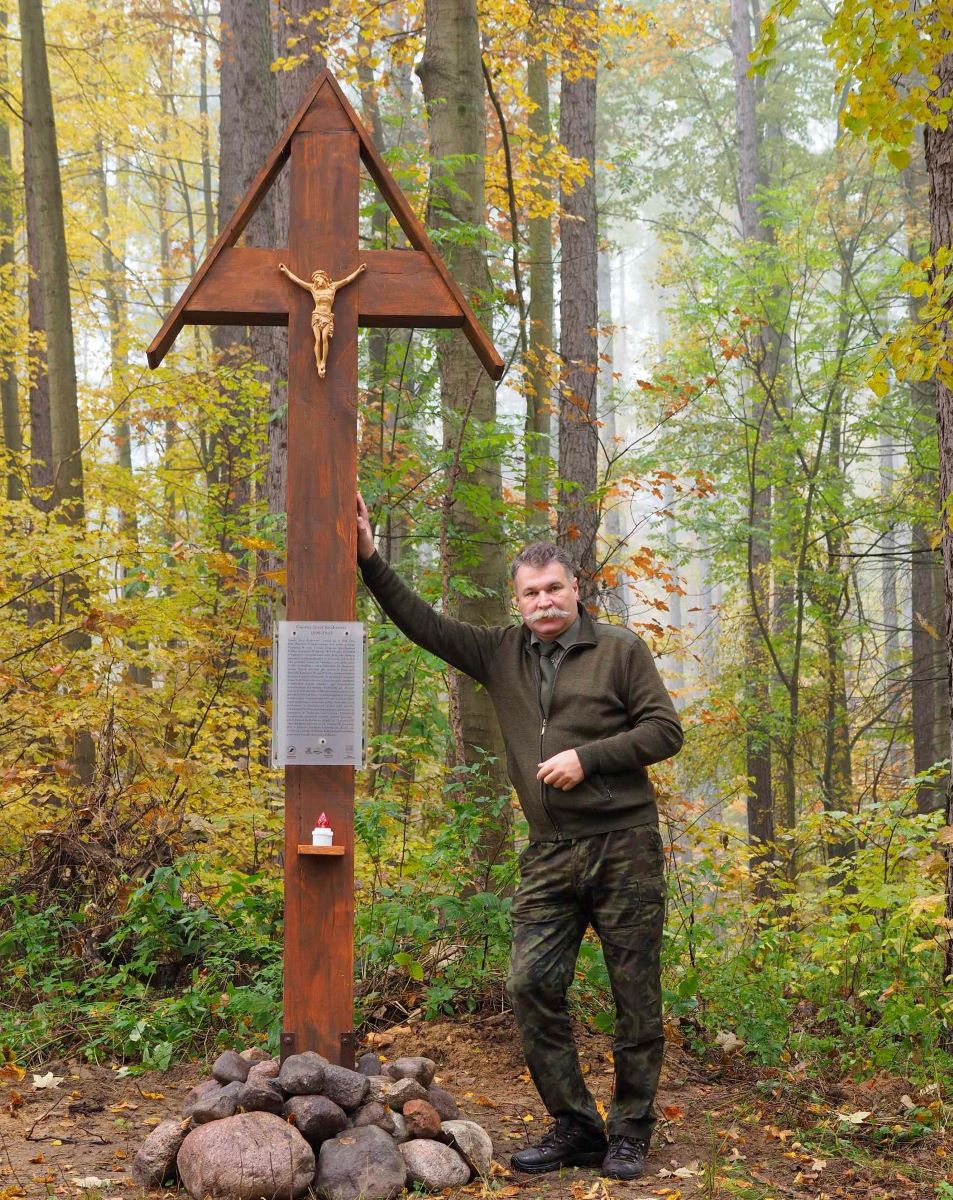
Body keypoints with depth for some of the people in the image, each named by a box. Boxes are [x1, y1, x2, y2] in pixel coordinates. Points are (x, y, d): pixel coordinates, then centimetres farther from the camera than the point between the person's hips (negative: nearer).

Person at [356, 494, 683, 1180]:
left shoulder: (619, 650, 0)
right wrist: (370, 560, 6)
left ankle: (630, 1136, 14)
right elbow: (422, 623, 13)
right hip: (550, 854, 4)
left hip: (624, 845, -4)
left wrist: (588, 756, -13)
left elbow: (665, 730, -3)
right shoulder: (502, 655, 12)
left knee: (635, 995, 2)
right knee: (531, 985, -4)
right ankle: (574, 1128, 8)